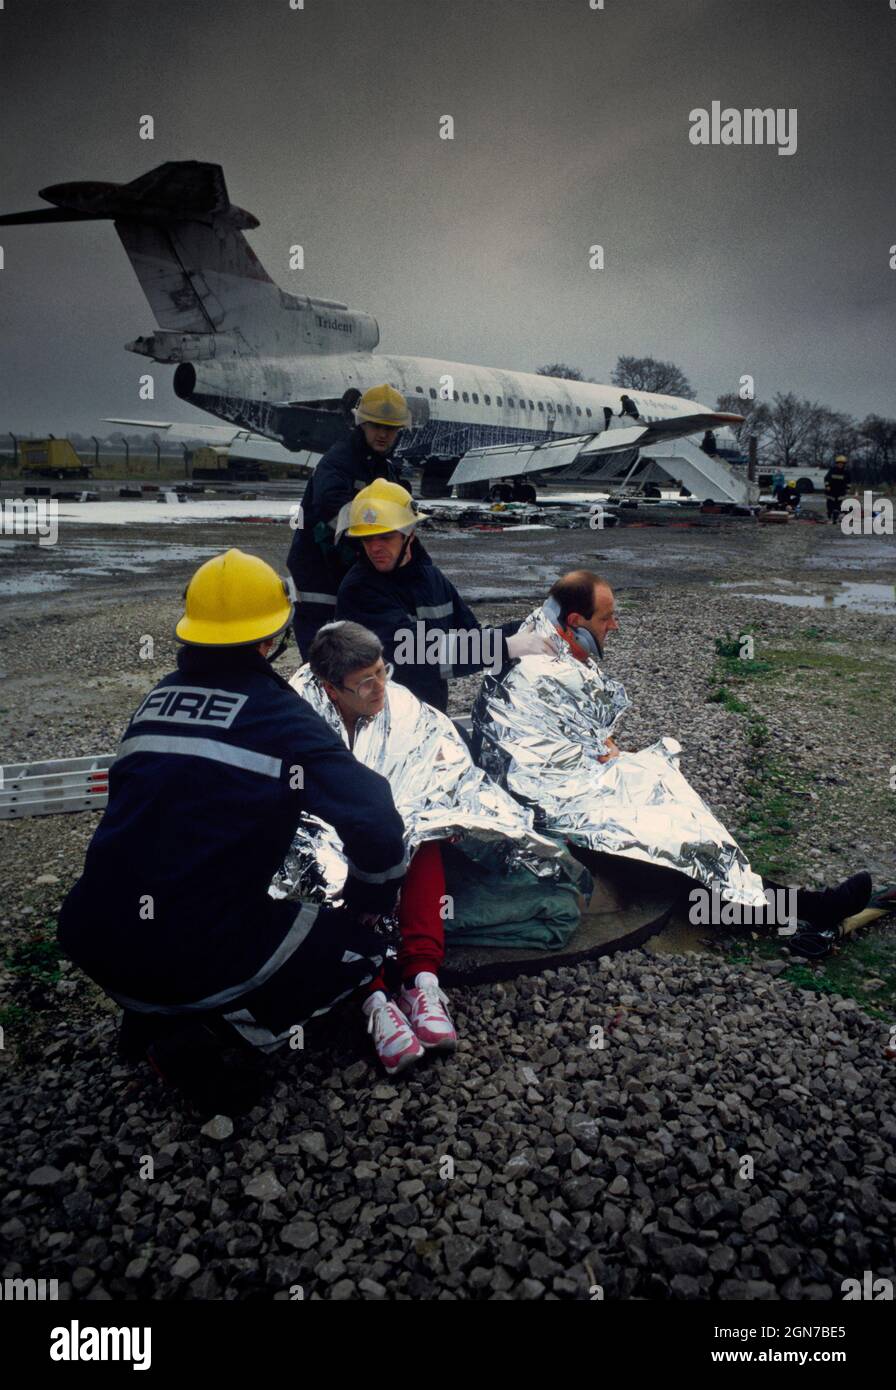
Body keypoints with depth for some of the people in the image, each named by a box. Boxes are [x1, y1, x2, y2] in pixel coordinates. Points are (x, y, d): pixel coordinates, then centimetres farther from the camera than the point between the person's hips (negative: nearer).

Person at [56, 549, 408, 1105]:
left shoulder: (159, 699, 7)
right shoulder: (281, 717, -10)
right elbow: (376, 823, -17)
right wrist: (371, 898, 3)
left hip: (91, 937, 6)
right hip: (194, 957, -6)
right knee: (360, 950, 12)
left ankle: (150, 1015, 19)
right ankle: (222, 1037, 1)